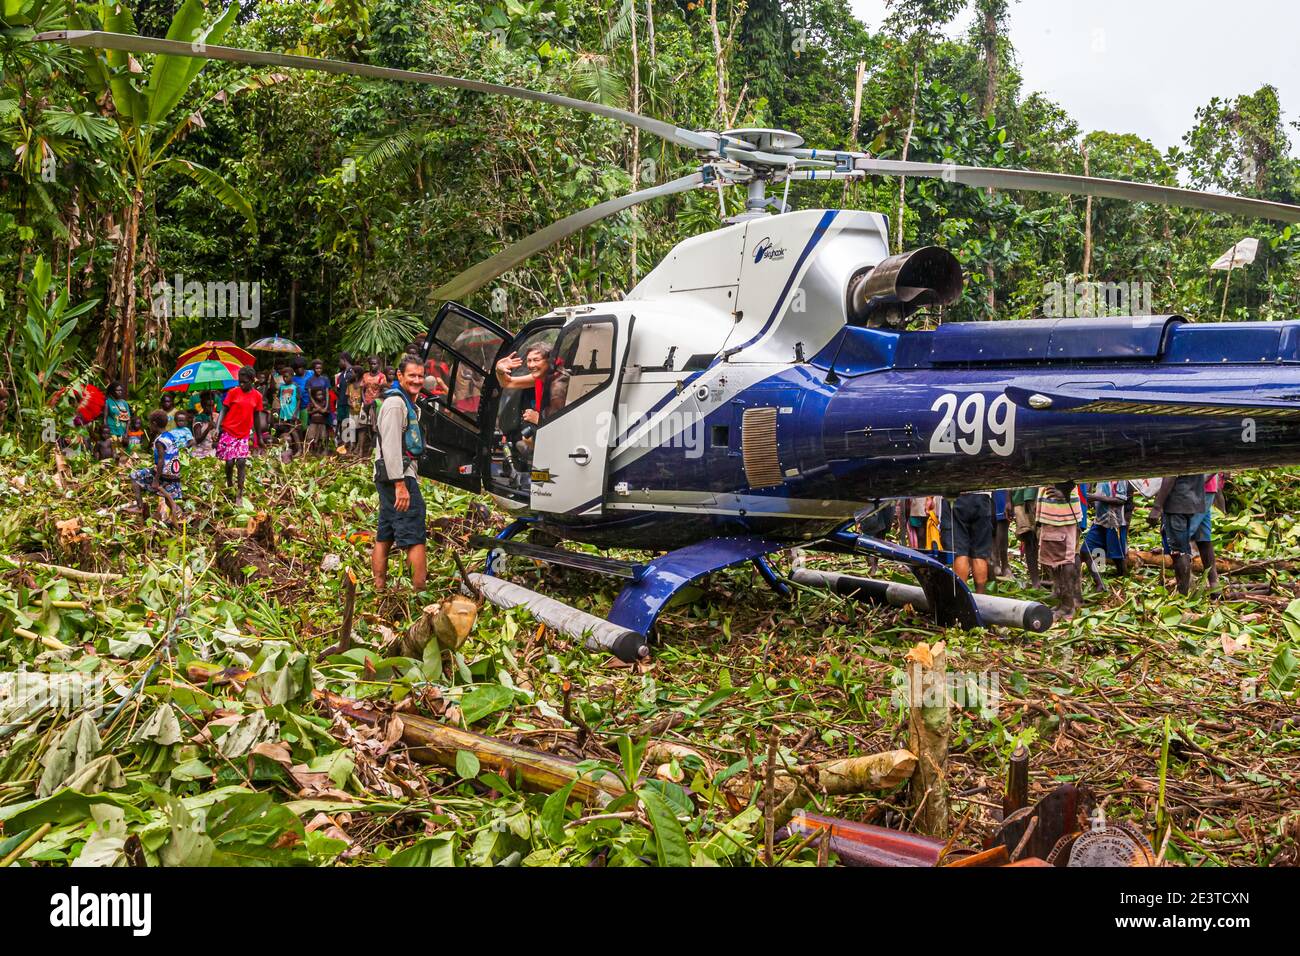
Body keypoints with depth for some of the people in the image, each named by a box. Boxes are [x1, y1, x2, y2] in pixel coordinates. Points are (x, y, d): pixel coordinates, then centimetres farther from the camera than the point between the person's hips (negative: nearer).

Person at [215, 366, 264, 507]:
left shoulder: (257, 396, 2)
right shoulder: (233, 392, -4)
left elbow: (256, 416, 12)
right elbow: (223, 410, -1)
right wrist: (217, 427, -12)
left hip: (243, 435, 1)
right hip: (228, 432, -1)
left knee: (242, 462, -7)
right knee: (229, 462, -1)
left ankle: (240, 495, -1)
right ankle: (228, 485, 28)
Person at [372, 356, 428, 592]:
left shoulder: (406, 402, 20)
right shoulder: (395, 403, -12)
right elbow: (391, 447, -20)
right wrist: (400, 484, -25)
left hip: (388, 477, 10)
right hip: (398, 476, -10)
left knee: (384, 537, 12)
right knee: (415, 537, -10)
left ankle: (379, 589, 18)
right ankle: (420, 592, -11)